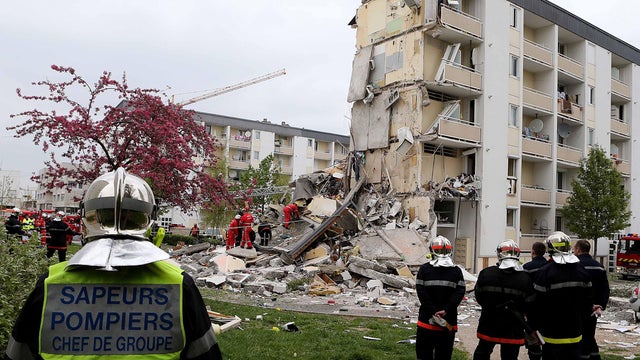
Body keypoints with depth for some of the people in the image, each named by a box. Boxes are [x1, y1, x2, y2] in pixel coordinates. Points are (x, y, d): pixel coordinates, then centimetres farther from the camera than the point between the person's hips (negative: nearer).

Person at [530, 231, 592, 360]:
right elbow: (588, 302, 9)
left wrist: (533, 328, 0)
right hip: (575, 334, 5)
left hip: (552, 335, -5)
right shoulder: (582, 271, 1)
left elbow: (537, 306, -14)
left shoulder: (545, 273, -17)